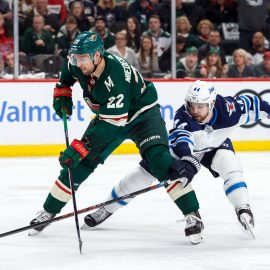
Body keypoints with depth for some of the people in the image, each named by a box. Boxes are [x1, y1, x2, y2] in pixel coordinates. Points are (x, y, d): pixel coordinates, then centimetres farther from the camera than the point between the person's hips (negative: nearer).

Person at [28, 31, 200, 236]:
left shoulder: (116, 77, -38)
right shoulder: (78, 65, -17)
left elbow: (110, 125, -39)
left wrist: (79, 148, -40)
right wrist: (62, 94, 3)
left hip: (142, 113, -7)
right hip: (107, 114, 7)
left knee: (158, 159, -28)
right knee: (79, 163, 1)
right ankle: (48, 212, 15)